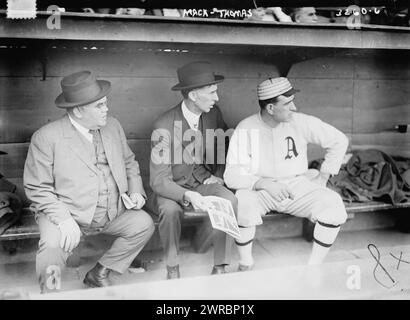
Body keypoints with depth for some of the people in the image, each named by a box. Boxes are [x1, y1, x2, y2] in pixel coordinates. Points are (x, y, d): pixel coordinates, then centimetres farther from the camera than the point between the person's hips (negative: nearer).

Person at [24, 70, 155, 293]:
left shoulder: (113, 126, 6)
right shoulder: (46, 137, -11)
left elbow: (129, 162, 17)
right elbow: (37, 188, -10)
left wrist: (135, 191, -1)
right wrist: (64, 218, -23)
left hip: (113, 212, 5)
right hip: (66, 213, -5)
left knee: (144, 224, -14)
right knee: (52, 244, -31)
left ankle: (99, 274, 5)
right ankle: (50, 292, -1)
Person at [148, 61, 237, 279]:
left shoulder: (213, 114, -4)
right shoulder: (164, 126, -21)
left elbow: (225, 145, 17)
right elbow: (158, 179, -23)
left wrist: (218, 174, 3)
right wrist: (187, 196, -39)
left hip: (203, 182, 4)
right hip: (173, 187, -4)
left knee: (230, 200, -25)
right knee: (170, 210, -35)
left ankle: (220, 266, -11)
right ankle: (172, 268, -10)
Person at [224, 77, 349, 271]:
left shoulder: (301, 122, -5)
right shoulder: (245, 129, -10)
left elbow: (339, 141, 7)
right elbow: (232, 175, -15)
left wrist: (323, 177, 1)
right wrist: (265, 183, -29)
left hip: (298, 185, 2)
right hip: (260, 189, -2)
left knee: (334, 206, -23)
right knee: (242, 203, -35)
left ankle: (314, 266, -5)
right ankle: (245, 265, -10)